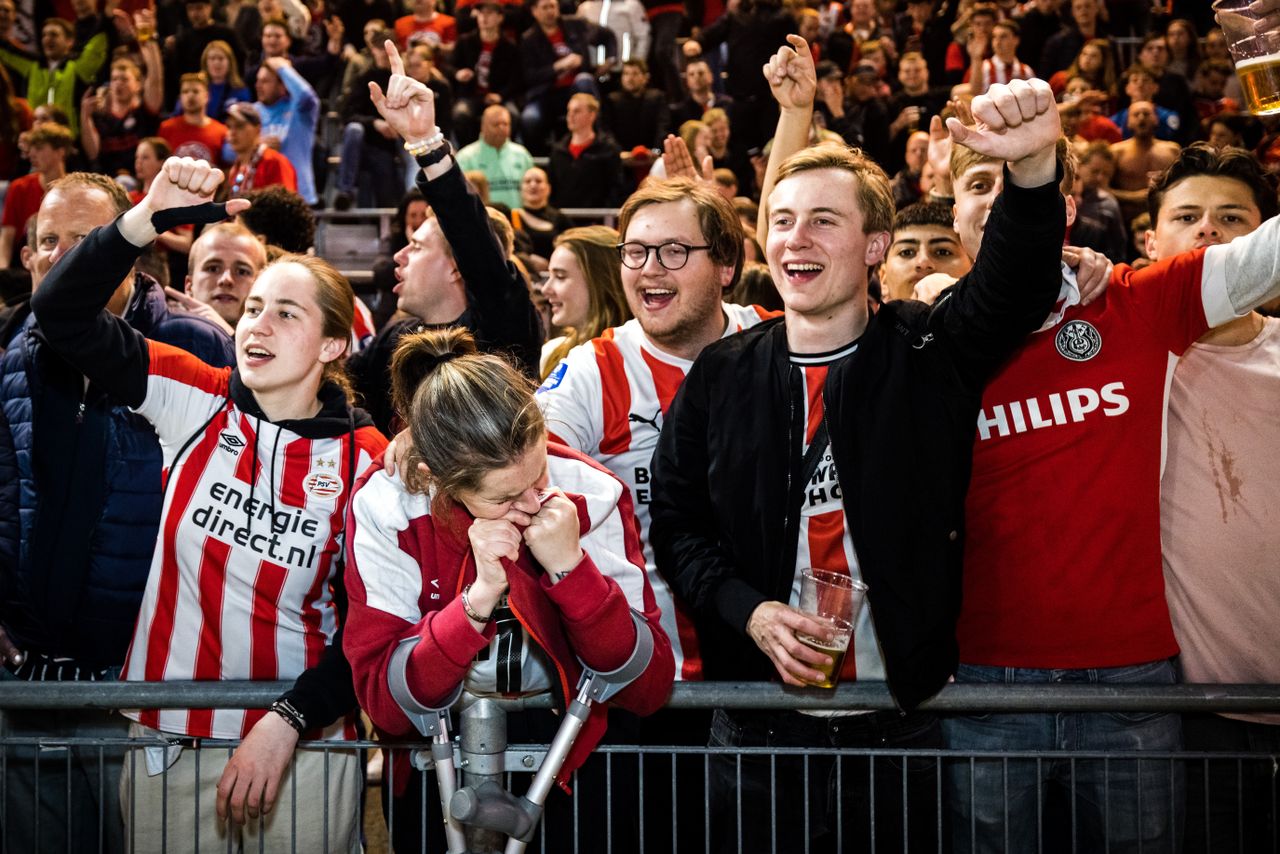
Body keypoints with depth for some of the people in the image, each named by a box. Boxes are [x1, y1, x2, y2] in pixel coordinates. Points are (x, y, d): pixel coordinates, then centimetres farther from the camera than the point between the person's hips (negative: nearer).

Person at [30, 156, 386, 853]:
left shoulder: (365, 459, -4)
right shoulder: (197, 402, -1)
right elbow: (61, 312, -7)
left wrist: (289, 723, -15)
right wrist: (145, 219, -20)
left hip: (300, 744, -1)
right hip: (165, 736, 2)